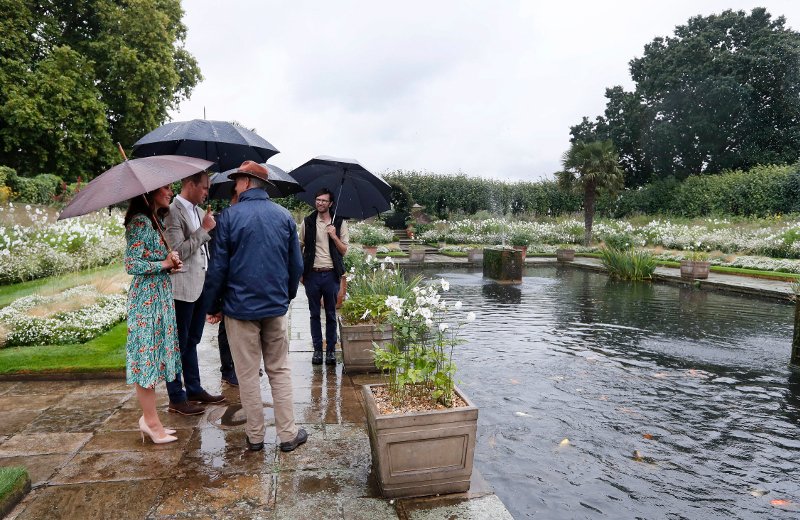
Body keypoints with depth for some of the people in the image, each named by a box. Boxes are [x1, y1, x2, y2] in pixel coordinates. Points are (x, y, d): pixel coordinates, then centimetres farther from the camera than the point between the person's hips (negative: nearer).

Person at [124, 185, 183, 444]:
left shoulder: (158, 220, 13)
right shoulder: (139, 221, -13)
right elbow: (131, 264, -18)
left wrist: (172, 263, 2)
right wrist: (165, 263, -13)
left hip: (161, 296, 9)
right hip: (146, 299, -9)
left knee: (155, 356, 12)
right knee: (147, 357, -1)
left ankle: (149, 419, 21)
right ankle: (151, 421, 9)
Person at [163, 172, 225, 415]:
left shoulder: (199, 211, 12)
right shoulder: (172, 212, -12)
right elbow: (179, 251, -19)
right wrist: (204, 229, -17)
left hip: (201, 285, 8)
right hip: (183, 288, -8)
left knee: (192, 341, 17)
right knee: (179, 343, 2)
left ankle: (194, 389, 28)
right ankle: (176, 398, 13)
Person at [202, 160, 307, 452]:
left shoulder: (230, 216, -8)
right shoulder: (284, 216, 2)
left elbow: (218, 267, -8)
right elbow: (296, 265, 5)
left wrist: (211, 305, 3)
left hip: (240, 306, -3)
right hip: (276, 307, 3)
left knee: (248, 374, 8)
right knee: (280, 370, 12)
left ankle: (255, 436, 18)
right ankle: (288, 434, 15)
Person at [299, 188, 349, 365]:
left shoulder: (339, 223, 3)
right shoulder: (308, 222, 5)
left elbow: (344, 250, 3)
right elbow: (299, 247, 10)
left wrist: (334, 236, -13)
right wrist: (301, 271, 3)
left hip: (331, 274, -1)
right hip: (312, 274, 1)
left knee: (331, 314, 6)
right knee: (314, 314, 8)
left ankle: (331, 349, 16)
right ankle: (317, 349, 18)